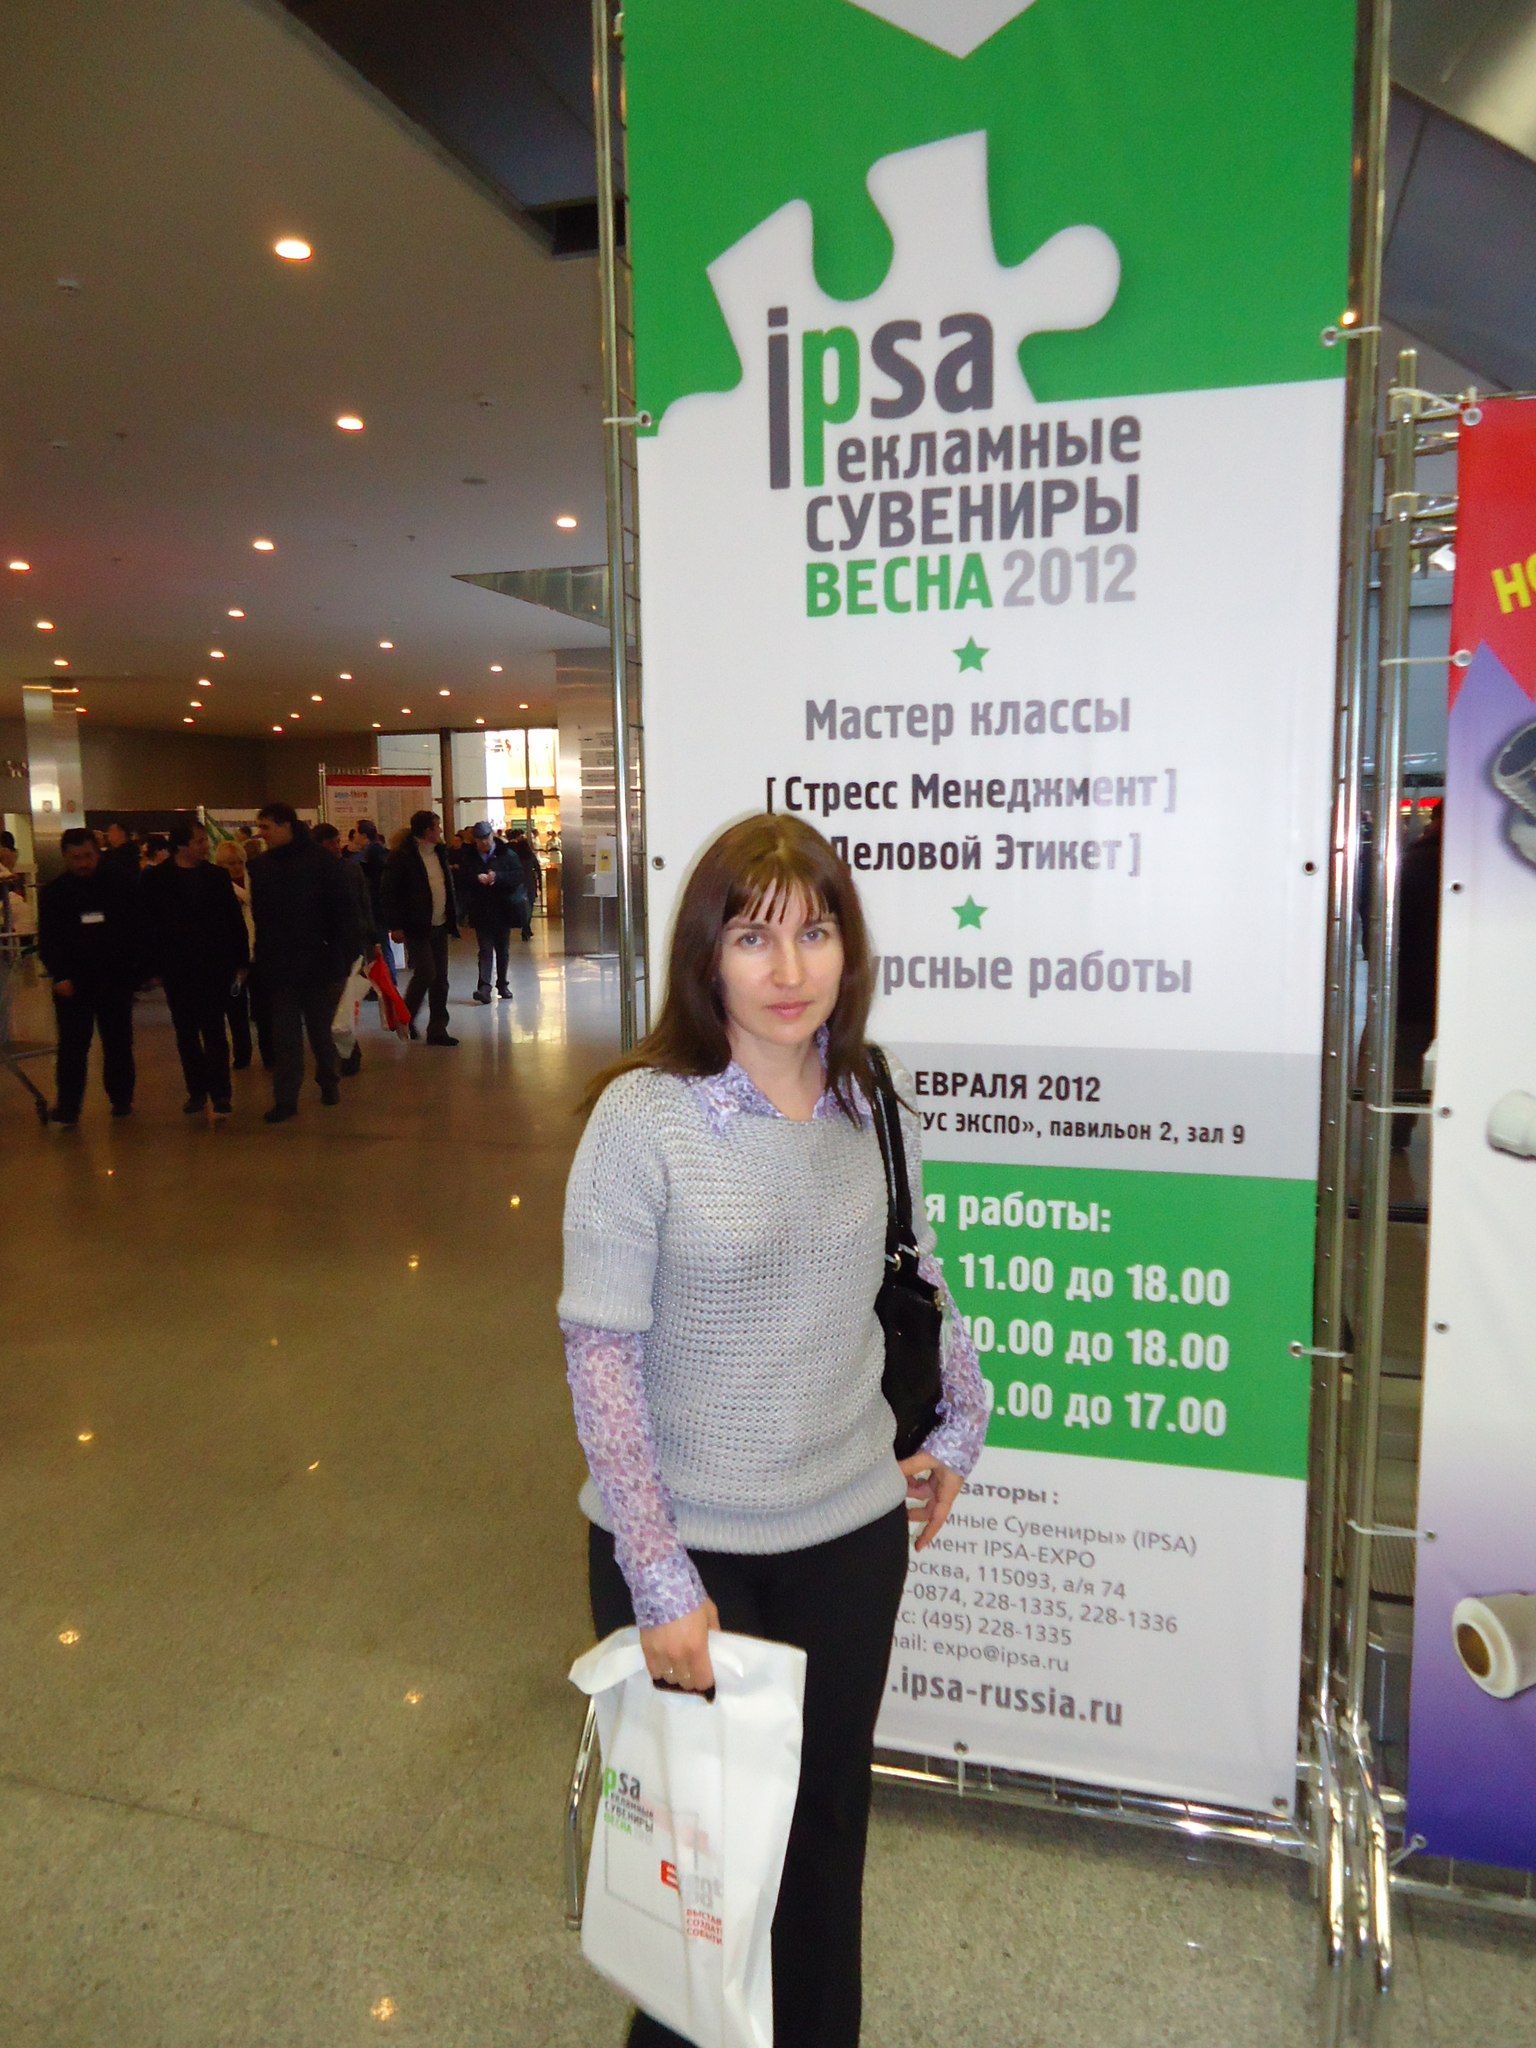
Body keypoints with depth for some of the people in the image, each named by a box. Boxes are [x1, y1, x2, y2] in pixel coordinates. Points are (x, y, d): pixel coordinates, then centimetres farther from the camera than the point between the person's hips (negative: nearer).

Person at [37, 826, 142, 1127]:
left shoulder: (122, 884, -2)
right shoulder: (53, 892, 2)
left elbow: (139, 929, 1)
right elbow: (47, 940, 1)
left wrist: (139, 969, -6)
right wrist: (59, 975, -12)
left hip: (116, 978, 0)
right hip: (73, 981, 0)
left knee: (118, 1043, 10)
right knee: (72, 1047, -1)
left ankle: (121, 1099, 21)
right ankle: (67, 1109, 1)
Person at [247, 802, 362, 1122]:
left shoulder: (321, 862, -8)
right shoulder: (262, 867, 6)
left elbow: (344, 912, -10)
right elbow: (259, 917, 8)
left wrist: (351, 953, -14)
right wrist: (260, 960, 5)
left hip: (320, 962, -3)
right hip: (278, 966, 3)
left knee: (321, 1030, 11)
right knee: (285, 1036, 4)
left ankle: (329, 1082, 31)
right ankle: (285, 1099, 7)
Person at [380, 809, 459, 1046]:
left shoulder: (439, 853, 12)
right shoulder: (403, 856, -10)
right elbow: (387, 893, -11)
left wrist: (453, 921, 12)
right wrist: (395, 926, -14)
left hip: (439, 926, 7)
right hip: (416, 928, -7)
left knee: (440, 979, 5)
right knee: (425, 973, -12)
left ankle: (437, 1029, 11)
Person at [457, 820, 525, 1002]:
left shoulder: (507, 854, -1)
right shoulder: (467, 857, 2)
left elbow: (518, 876, -8)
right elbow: (462, 881, -2)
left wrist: (497, 877, -21)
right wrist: (477, 879, -20)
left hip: (503, 910, 1)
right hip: (481, 911, -1)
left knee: (502, 949, 12)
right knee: (485, 949, -8)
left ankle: (502, 984, 25)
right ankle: (484, 987, -16)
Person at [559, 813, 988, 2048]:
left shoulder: (871, 1105, -3)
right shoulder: (640, 1117, -18)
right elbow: (600, 1354, -17)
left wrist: (960, 1426, 11)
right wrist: (660, 1579, -17)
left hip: (851, 1535, 4)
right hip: (689, 1549, -3)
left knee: (827, 1821, 21)